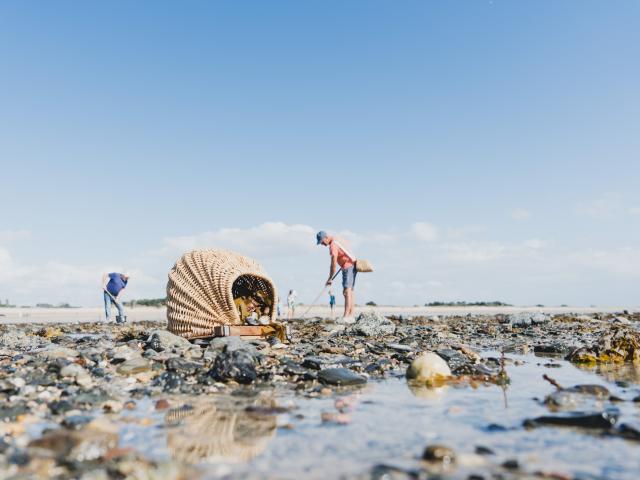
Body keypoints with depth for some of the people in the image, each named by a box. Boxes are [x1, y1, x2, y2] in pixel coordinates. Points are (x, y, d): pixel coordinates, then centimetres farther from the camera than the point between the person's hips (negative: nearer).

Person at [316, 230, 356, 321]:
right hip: (353, 266, 10)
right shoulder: (339, 240, 13)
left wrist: (330, 279, -12)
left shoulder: (333, 245, -15)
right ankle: (351, 316, 6)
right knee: (350, 291, 8)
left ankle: (346, 317, -21)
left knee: (347, 291, -15)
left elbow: (334, 264, -18)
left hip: (348, 267, -10)